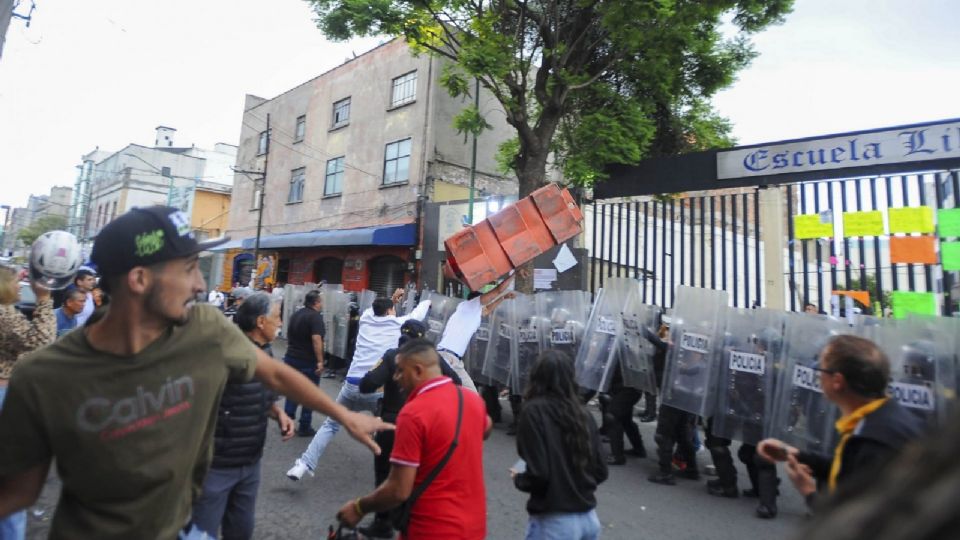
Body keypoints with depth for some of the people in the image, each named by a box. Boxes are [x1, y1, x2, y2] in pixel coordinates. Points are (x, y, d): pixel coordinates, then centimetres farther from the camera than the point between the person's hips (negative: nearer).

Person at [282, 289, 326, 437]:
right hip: (308, 361, -7)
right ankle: (304, 427, 10)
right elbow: (316, 339, -25)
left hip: (291, 358, 7)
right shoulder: (315, 316, -15)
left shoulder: (296, 314, 11)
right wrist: (320, 361, -24)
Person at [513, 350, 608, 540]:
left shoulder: (533, 412, -15)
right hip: (589, 517, 6)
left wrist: (518, 478, 1)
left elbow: (538, 474, -19)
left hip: (554, 522, -5)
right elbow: (600, 472, 5)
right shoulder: (583, 414, 1)